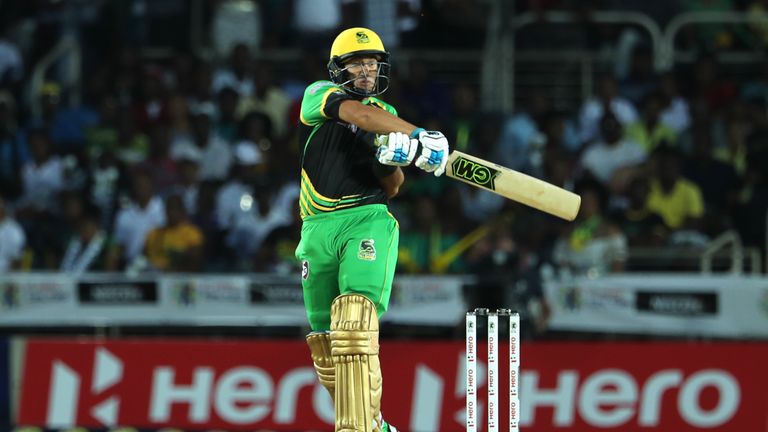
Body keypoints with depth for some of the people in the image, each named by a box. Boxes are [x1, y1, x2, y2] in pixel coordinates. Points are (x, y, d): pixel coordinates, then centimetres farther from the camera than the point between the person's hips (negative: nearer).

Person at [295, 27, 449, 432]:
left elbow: (392, 187, 11)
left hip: (367, 221, -1)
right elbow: (359, 114, -15)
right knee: (325, 342, 5)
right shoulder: (319, 95, 5)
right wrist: (418, 137, -23)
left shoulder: (386, 117, 16)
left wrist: (392, 163, -12)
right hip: (318, 228, 1)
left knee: (356, 320, -24)